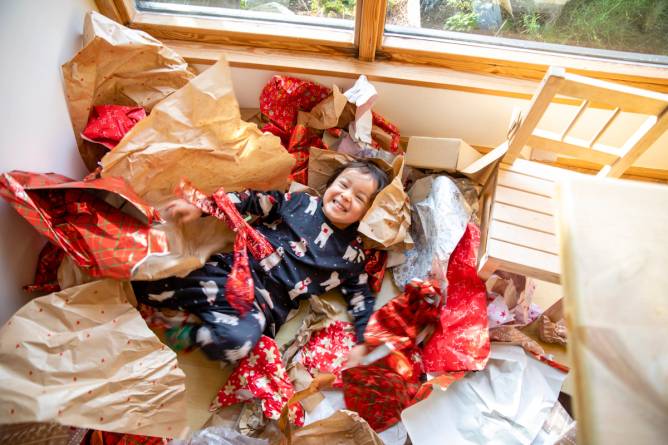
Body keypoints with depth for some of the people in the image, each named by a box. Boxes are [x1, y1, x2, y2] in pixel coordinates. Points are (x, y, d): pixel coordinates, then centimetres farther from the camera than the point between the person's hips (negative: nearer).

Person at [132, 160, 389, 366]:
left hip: (265, 302, 0)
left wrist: (362, 342, 0)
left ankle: (188, 333, -8)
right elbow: (253, 201, 7)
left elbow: (361, 298, 11)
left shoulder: (352, 253, 7)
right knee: (145, 286, -16)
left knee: (237, 340, -33)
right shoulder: (300, 202, 9)